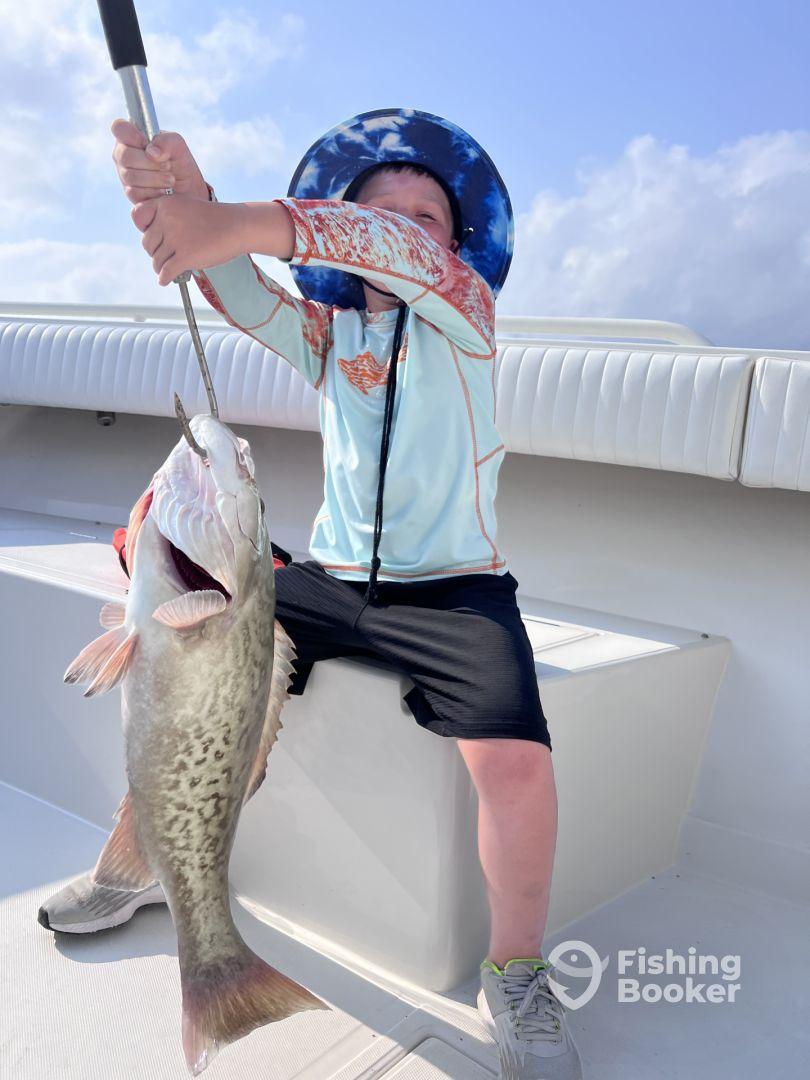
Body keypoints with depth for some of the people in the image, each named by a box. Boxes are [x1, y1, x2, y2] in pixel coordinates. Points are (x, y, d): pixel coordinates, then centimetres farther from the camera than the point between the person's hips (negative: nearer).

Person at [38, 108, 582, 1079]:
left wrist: (241, 224, -41)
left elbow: (411, 257, -27)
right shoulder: (326, 334, 9)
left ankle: (515, 976, -2)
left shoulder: (462, 318, -3)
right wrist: (178, 195, -33)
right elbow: (238, 292, -10)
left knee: (517, 761, -27)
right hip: (328, 577, 5)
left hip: (452, 589, -4)